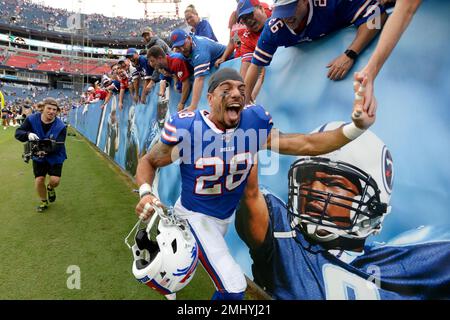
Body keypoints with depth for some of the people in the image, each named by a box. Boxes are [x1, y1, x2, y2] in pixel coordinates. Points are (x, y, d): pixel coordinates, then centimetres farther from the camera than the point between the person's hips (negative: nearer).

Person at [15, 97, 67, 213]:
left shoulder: (61, 126, -21)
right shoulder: (32, 119, -14)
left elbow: (58, 146, -26)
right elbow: (18, 133, -16)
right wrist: (28, 134, -39)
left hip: (55, 157, -1)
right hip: (38, 157, 2)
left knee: (55, 180, -12)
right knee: (39, 180, 0)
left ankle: (50, 188, 29)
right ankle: (44, 202, 28)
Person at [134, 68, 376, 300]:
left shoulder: (254, 124, -17)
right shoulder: (186, 129, -26)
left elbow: (307, 144, -18)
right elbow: (149, 162, -11)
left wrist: (356, 127, -30)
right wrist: (146, 193, -31)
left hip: (226, 216, 5)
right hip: (195, 216, -5)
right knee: (233, 288, -11)